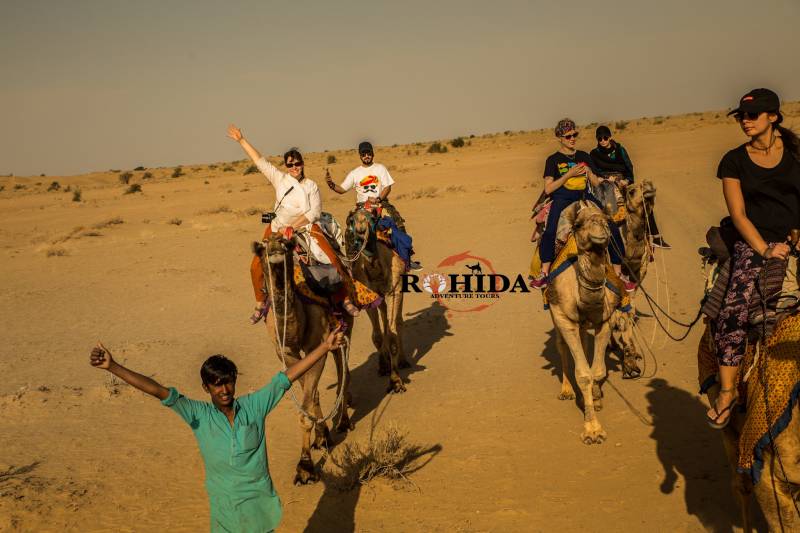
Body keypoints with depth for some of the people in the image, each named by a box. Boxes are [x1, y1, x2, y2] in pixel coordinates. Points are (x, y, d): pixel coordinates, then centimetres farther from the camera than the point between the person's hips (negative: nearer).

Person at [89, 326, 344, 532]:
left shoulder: (254, 406, -6)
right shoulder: (199, 415, -8)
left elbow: (287, 377, -9)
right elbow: (159, 391, -17)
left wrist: (325, 347, -12)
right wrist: (112, 366, -25)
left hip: (260, 504, 1)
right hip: (225, 509, -1)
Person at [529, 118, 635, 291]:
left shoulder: (584, 157, 17)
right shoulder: (553, 160, 5)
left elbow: (596, 183, 17)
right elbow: (548, 189, -3)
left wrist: (589, 171, -4)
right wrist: (569, 174, -10)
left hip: (585, 197, 4)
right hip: (562, 199, -3)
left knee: (612, 229, -13)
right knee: (550, 231, -32)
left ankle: (618, 272, -2)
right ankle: (544, 273, -25)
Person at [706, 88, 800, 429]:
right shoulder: (734, 161, 8)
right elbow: (739, 214, 2)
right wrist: (765, 250, -10)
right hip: (754, 244, -1)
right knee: (735, 309, -23)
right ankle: (727, 391, -14)